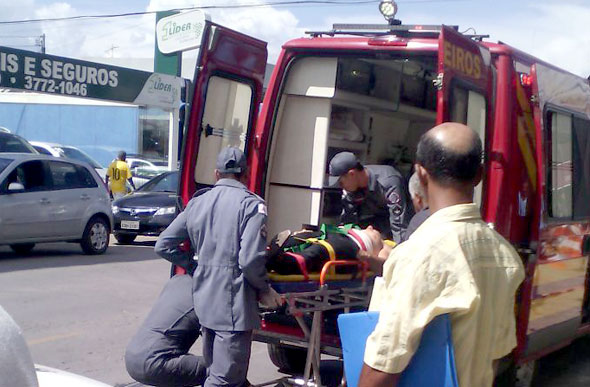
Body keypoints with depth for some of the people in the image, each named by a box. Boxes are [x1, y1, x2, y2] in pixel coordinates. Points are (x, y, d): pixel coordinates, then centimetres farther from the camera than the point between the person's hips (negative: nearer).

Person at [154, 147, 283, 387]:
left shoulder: (197, 203, 9)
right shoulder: (251, 204, -10)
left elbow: (163, 245, 11)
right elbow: (251, 259, -19)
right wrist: (264, 290, -3)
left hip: (204, 299, 7)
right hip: (234, 303, -7)